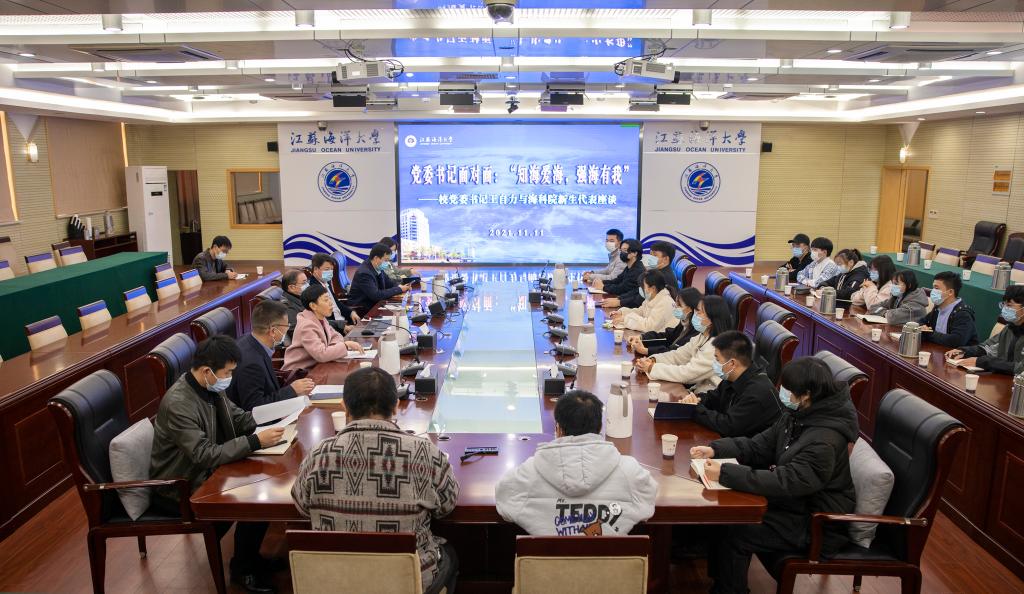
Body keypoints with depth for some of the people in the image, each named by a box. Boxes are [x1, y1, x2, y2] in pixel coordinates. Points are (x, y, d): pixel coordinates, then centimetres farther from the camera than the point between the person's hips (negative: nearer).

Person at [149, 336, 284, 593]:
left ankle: (252, 554, 13)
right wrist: (255, 442, -33)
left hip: (205, 471, 8)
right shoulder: (178, 405, -30)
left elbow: (237, 417, 9)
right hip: (180, 488, -8)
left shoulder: (211, 386, -5)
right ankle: (243, 569, 6)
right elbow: (206, 455, -32)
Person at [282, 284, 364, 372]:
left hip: (314, 367, 8)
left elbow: (336, 336, 14)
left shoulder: (320, 318, 1)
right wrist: (346, 345, -22)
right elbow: (321, 354, -31)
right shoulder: (306, 326, -22)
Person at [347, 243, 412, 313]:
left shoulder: (377, 268, -1)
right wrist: (399, 289, -20)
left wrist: (401, 287, -7)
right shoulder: (364, 273, -24)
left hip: (373, 304, 8)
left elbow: (388, 282, 13)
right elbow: (376, 295, -27)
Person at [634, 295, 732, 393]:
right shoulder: (702, 337, 7)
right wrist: (652, 360, -10)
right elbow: (678, 355, 7)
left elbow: (687, 373, -24)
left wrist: (651, 368, -18)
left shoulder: (717, 346, -23)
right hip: (697, 390, 8)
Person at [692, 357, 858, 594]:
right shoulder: (799, 415, -1)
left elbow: (787, 483, -34)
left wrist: (725, 473, -36)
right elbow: (760, 446, 5)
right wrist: (716, 449, -9)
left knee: (734, 535, -16)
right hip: (797, 501, 9)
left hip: (815, 524, -9)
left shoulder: (825, 441, -29)